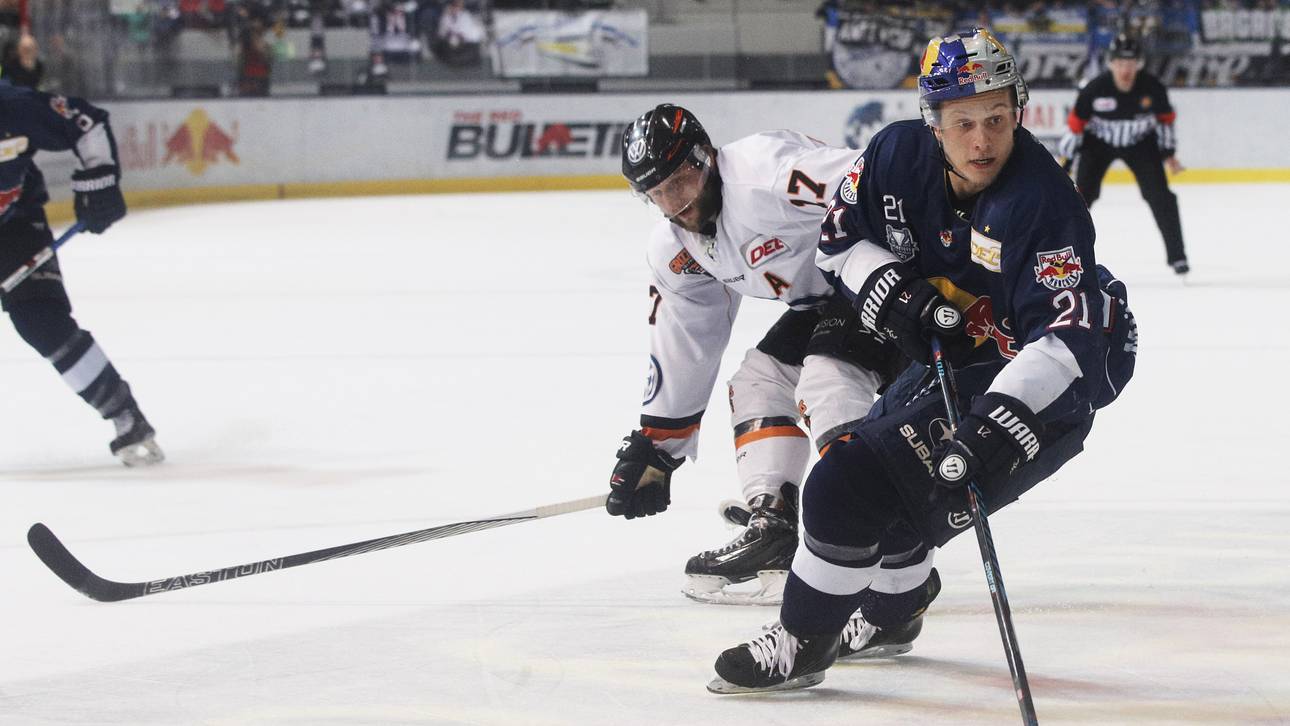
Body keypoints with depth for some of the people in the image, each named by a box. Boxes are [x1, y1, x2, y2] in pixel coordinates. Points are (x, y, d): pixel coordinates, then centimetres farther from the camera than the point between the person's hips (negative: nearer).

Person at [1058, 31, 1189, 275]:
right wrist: (1066, 154, -9)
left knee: (1159, 196, -6)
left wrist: (1168, 153, 1)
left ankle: (1176, 255, 5)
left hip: (1140, 143, 1)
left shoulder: (1152, 87, -20)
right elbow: (1076, 120, -13)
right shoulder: (1095, 89, -26)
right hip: (1098, 143, -1)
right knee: (1082, 193, -9)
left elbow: (1165, 118, -2)